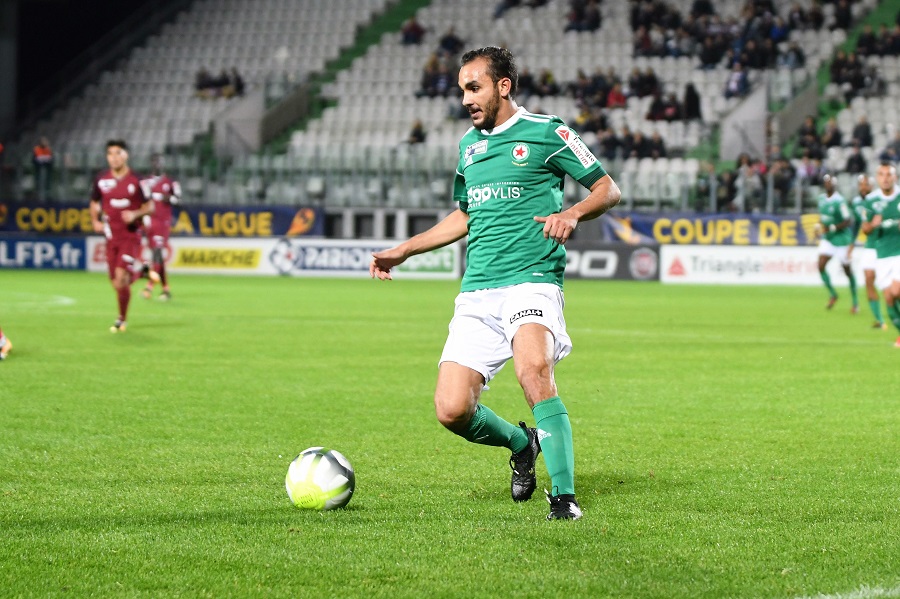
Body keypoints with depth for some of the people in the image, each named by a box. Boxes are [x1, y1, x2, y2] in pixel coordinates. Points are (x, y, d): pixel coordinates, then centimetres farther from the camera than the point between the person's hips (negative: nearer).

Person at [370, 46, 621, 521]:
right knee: (452, 411, -9)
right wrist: (402, 251, 29)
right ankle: (521, 445, 22)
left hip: (531, 282, -6)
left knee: (533, 369, -34)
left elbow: (608, 190, 5)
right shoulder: (469, 144, 20)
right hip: (476, 293, 6)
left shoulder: (546, 133, 2)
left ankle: (563, 494, -26)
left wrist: (572, 214, -15)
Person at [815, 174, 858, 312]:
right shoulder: (822, 198, 3)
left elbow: (848, 221, -21)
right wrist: (819, 225, 2)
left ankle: (855, 302, 19)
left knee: (847, 270, 5)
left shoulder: (839, 201, -21)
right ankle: (832, 295, 12)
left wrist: (831, 228, -26)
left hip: (841, 239, -6)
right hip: (827, 239, 6)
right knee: (821, 266, -8)